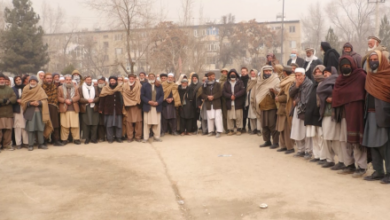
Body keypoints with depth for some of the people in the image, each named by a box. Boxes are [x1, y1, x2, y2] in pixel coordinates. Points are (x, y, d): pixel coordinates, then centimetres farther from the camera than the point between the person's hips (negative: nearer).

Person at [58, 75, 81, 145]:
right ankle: (64, 139, 7)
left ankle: (76, 139, 7)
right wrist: (65, 100, -15)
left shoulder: (75, 88, 14)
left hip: (74, 109, 1)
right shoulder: (60, 88, 10)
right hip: (64, 109, -1)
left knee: (75, 125, -1)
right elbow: (58, 97, 2)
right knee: (64, 125, -1)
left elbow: (78, 97, 3)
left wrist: (71, 100, -12)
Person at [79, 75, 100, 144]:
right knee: (85, 124, -3)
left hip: (94, 108, 2)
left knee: (94, 124, -2)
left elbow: (98, 97, 7)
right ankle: (86, 139, 5)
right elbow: (80, 98, -1)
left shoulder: (95, 87, 14)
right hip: (85, 108, -1)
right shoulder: (80, 88, 7)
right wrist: (87, 100, -15)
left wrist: (93, 100, -12)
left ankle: (94, 138, 7)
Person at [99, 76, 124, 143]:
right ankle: (110, 138, 8)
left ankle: (118, 137, 13)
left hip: (118, 109, 1)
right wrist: (101, 109, -6)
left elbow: (122, 99, 5)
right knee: (109, 124, 0)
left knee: (118, 123, 3)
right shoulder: (105, 89, 1)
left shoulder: (120, 88, 5)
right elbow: (102, 99, -1)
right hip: (108, 109, -1)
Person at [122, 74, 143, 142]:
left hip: (137, 106, -1)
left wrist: (138, 102, -9)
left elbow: (140, 95, -1)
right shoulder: (125, 86, 4)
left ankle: (138, 136, 8)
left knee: (138, 121, -1)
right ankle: (130, 137, 8)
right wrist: (126, 104, -3)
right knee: (129, 122, 0)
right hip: (128, 106, 1)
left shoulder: (138, 85, 1)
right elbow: (124, 96, 4)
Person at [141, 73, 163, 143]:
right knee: (147, 123, 0)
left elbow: (162, 95, 5)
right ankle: (145, 137, 7)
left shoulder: (159, 86, 6)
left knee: (157, 122, 4)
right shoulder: (144, 86, 1)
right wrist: (148, 101, -14)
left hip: (157, 107, 2)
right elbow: (142, 96, -1)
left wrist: (157, 102, -11)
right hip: (148, 107, -2)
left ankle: (156, 137, 14)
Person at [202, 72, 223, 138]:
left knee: (217, 116, -7)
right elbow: (202, 94, 5)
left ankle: (219, 131, -6)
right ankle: (211, 131, 15)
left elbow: (220, 93, -3)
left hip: (216, 103, -2)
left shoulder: (217, 84, 3)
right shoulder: (205, 85, 6)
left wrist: (213, 96, -14)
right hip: (208, 104, 2)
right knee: (210, 117, 5)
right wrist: (207, 97, -13)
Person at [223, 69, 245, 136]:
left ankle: (239, 129, 8)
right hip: (229, 103, 2)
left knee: (239, 117, -3)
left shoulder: (240, 82, 6)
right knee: (230, 117, 1)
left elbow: (243, 90, -5)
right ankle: (231, 130, 9)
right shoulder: (226, 83, 12)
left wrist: (235, 95, -14)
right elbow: (224, 92, 4)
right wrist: (230, 96, -12)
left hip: (238, 103, -2)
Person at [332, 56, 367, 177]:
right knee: (344, 140, 8)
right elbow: (336, 95, 12)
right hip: (345, 112, 6)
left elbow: (365, 92, -9)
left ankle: (361, 167, 4)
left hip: (356, 112, -6)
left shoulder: (360, 76, -4)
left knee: (356, 139, -5)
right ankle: (349, 165, 18)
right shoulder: (340, 78, 12)